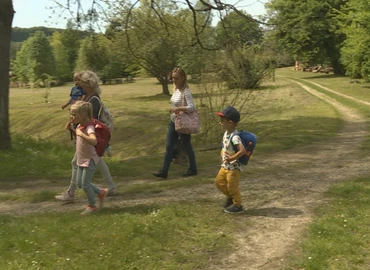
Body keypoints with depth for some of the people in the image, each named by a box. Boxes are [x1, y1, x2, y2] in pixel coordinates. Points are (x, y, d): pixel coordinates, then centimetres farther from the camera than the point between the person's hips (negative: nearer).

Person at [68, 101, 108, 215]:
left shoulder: (89, 128, -26)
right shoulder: (80, 126, 1)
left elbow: (94, 141, -46)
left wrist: (81, 134, -50)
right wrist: (72, 129, 8)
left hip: (90, 160, -9)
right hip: (81, 160, 9)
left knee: (85, 185, -1)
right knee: (80, 184, 14)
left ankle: (92, 206, 20)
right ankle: (101, 192, 31)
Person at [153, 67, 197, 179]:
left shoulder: (186, 92, -17)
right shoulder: (176, 90, 8)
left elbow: (192, 107, -26)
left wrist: (178, 108, -34)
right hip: (173, 122, 8)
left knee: (186, 146, 6)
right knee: (169, 146, 6)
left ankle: (193, 169, 23)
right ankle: (164, 171, 9)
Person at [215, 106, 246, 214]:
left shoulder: (234, 137, -27)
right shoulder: (226, 133, 3)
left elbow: (242, 150, -36)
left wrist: (231, 158, -31)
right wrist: (223, 156, 10)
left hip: (234, 167, -9)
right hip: (225, 166, 9)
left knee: (232, 187, 3)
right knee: (219, 182, 16)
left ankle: (238, 206, 21)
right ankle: (230, 197, 35)